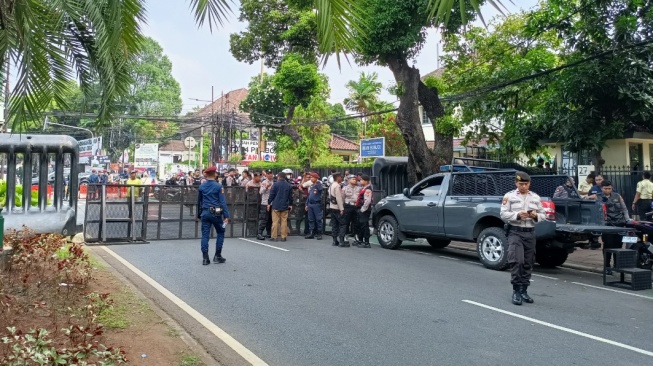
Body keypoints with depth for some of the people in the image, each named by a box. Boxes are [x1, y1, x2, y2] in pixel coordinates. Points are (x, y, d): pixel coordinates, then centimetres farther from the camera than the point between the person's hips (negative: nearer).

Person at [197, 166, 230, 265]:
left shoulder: (201, 187, 6)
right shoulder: (218, 186, -7)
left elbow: (199, 201, 15)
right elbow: (222, 202, -11)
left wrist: (199, 215, 25)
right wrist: (226, 216, -10)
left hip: (205, 213, 4)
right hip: (216, 213, -4)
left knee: (205, 235, 4)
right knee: (220, 233, 12)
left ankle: (205, 258, 2)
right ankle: (217, 256, 11)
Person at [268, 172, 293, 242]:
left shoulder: (275, 184, -5)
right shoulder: (289, 185, 6)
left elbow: (271, 195, -4)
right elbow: (290, 196, 11)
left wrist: (269, 203, 5)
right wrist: (290, 204, 21)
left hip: (276, 206, -3)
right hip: (285, 207, 3)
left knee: (275, 222, 0)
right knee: (284, 221, 5)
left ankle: (274, 237, 0)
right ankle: (283, 237, 5)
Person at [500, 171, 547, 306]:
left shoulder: (535, 197, 13)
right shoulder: (509, 196, 1)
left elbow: (543, 215, 14)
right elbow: (504, 214, -5)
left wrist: (535, 216, -7)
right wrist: (518, 215, -19)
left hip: (530, 233, 4)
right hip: (515, 232, -4)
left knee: (528, 263, 8)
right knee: (516, 261, -14)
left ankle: (524, 291, 19)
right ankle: (516, 291, -6)